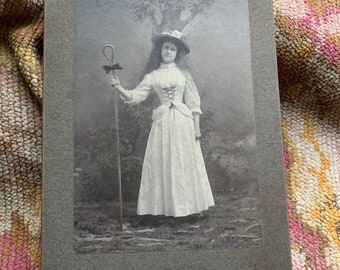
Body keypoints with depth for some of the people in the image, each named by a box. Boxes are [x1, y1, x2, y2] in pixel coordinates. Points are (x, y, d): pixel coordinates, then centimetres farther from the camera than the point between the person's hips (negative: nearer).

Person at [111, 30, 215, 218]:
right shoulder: (153, 76, 7)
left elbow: (193, 102, 5)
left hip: (183, 121, 0)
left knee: (186, 164, 4)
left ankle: (193, 205, 14)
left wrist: (197, 127, 1)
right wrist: (120, 88, -16)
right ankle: (167, 207, 10)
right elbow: (136, 96, 1)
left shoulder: (183, 74, 6)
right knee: (163, 164, 1)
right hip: (163, 122, 1)